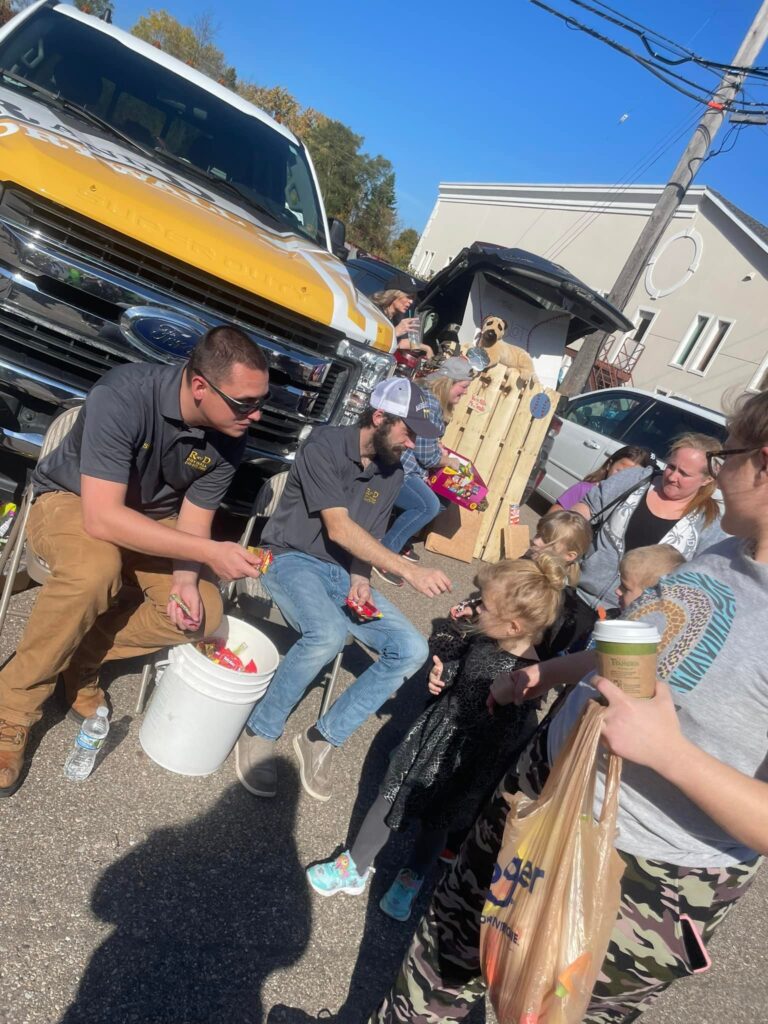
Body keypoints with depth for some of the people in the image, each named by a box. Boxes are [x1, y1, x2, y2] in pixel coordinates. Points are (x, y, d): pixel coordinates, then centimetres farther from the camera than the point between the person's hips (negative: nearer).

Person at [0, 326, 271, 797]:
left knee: (204, 612, -18)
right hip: (70, 500, -4)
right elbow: (101, 518, -37)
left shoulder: (229, 439, -16)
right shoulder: (124, 395, -33)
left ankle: (79, 659, 1)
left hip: (151, 517, 5)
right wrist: (209, 552, -39)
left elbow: (193, 523, -8)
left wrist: (186, 580, -28)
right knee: (95, 567, -38)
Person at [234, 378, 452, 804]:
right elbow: (339, 529, -23)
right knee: (328, 634, -36)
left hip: (343, 572, 7)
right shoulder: (325, 445, -15)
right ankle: (259, 734, -10)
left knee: (412, 650, -12)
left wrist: (361, 578, -9)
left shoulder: (392, 472, 6)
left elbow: (367, 537, 13)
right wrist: (409, 570, -29)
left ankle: (323, 738, -1)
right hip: (292, 559, -6)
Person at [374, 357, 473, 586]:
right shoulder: (428, 404, -22)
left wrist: (439, 449, 5)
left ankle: (401, 542, 20)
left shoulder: (433, 399, 11)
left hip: (403, 466, 11)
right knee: (428, 506, -24)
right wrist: (450, 461, 0)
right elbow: (426, 456, -19)